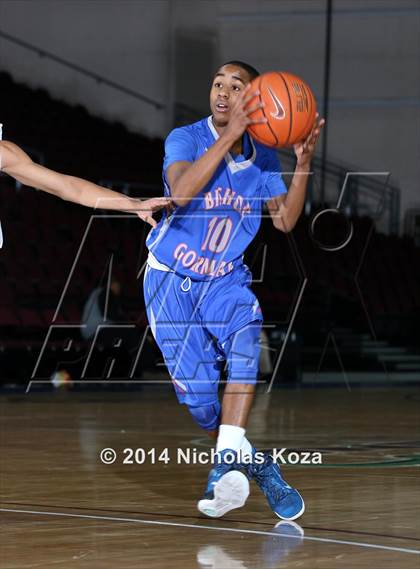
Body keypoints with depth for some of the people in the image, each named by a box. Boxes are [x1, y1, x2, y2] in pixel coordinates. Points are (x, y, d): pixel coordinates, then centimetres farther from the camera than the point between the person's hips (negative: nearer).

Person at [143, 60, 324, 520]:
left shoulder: (262, 158, 0)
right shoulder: (185, 139, -14)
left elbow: (284, 220, -1)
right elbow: (181, 192, -33)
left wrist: (302, 164, -14)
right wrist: (230, 136, -37)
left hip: (227, 281, 2)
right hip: (172, 282, -2)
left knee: (246, 342, -30)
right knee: (197, 393, -6)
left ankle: (228, 463, -36)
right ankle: (253, 465, 18)